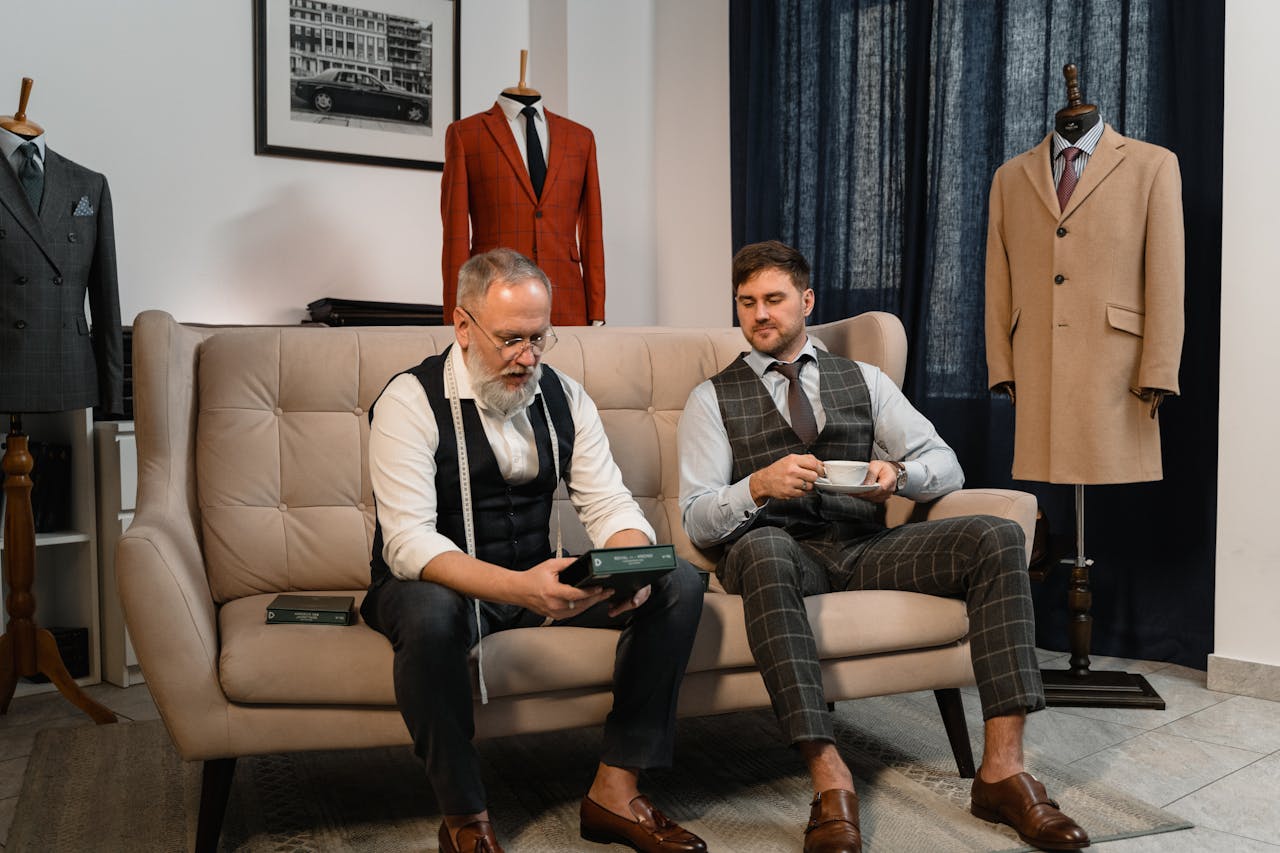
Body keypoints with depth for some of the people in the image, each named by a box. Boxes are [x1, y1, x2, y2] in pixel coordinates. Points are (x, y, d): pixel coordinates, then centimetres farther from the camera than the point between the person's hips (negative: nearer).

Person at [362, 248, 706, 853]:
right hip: (444, 584, -5)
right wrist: (518, 587, -41)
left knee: (678, 583, -12)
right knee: (429, 613, -40)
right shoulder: (411, 401, -15)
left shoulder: (563, 396, 2)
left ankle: (615, 792, -6)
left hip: (536, 579, 5)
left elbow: (609, 503, -1)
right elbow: (408, 542, -25)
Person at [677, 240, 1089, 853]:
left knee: (996, 538, -20)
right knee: (761, 548, -39)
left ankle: (1002, 769, -20)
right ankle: (829, 780, -38)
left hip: (866, 549, 3)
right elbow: (697, 521, 1)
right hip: (779, 551, -3)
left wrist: (898, 473, -9)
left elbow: (947, 467, 13)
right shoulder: (713, 399, 10)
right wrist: (759, 485, -18)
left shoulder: (864, 381, 19)